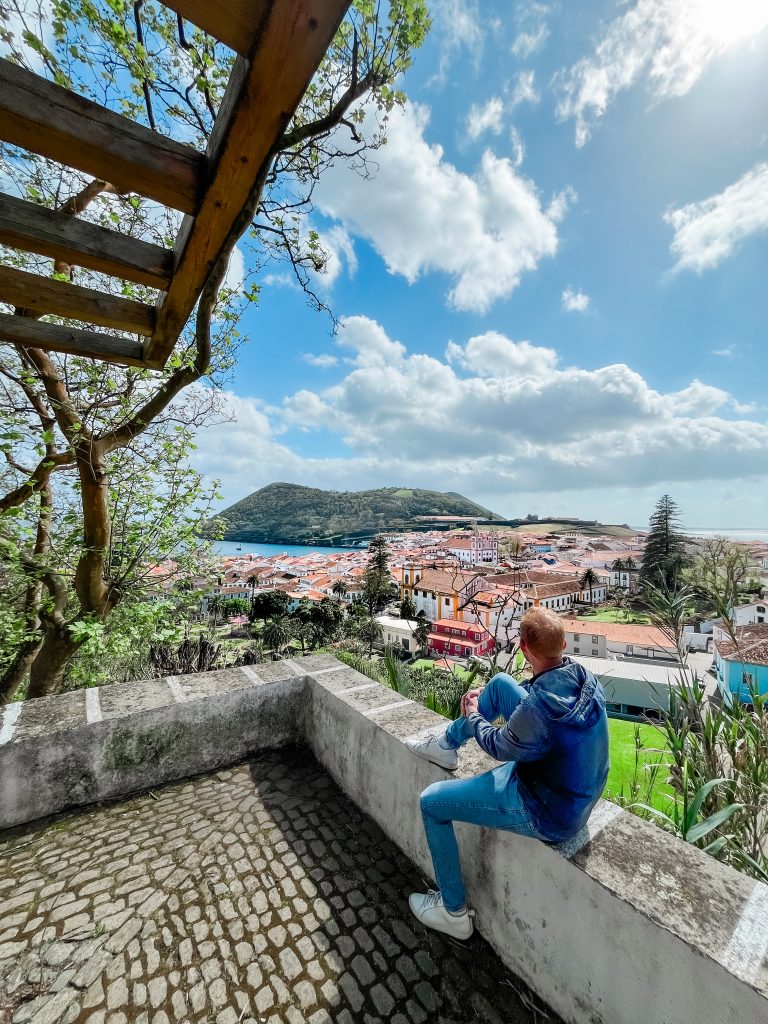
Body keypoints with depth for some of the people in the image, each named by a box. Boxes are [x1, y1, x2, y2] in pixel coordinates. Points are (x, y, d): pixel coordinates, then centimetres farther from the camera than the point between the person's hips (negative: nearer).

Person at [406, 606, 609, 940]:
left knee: (431, 802, 5)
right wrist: (482, 700, 10)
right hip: (579, 789, 8)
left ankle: (454, 912, 27)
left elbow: (500, 747, -17)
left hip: (549, 814, -7)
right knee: (500, 682, 9)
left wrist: (474, 715, 3)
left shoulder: (537, 707, -38)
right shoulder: (585, 677, -15)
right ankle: (448, 742, 29)